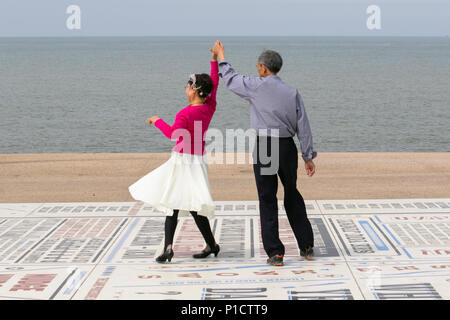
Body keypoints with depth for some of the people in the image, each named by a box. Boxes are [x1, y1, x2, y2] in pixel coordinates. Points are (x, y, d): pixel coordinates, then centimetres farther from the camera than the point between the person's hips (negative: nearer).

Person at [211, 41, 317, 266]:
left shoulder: (257, 87, -6)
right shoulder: (292, 92, 4)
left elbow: (230, 79, 10)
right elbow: (303, 127, 3)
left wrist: (220, 55, 25)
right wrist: (308, 157, 8)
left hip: (263, 147, -4)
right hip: (287, 147, 4)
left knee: (267, 200, 3)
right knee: (292, 195, 19)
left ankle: (275, 253, 3)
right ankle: (307, 246, 23)